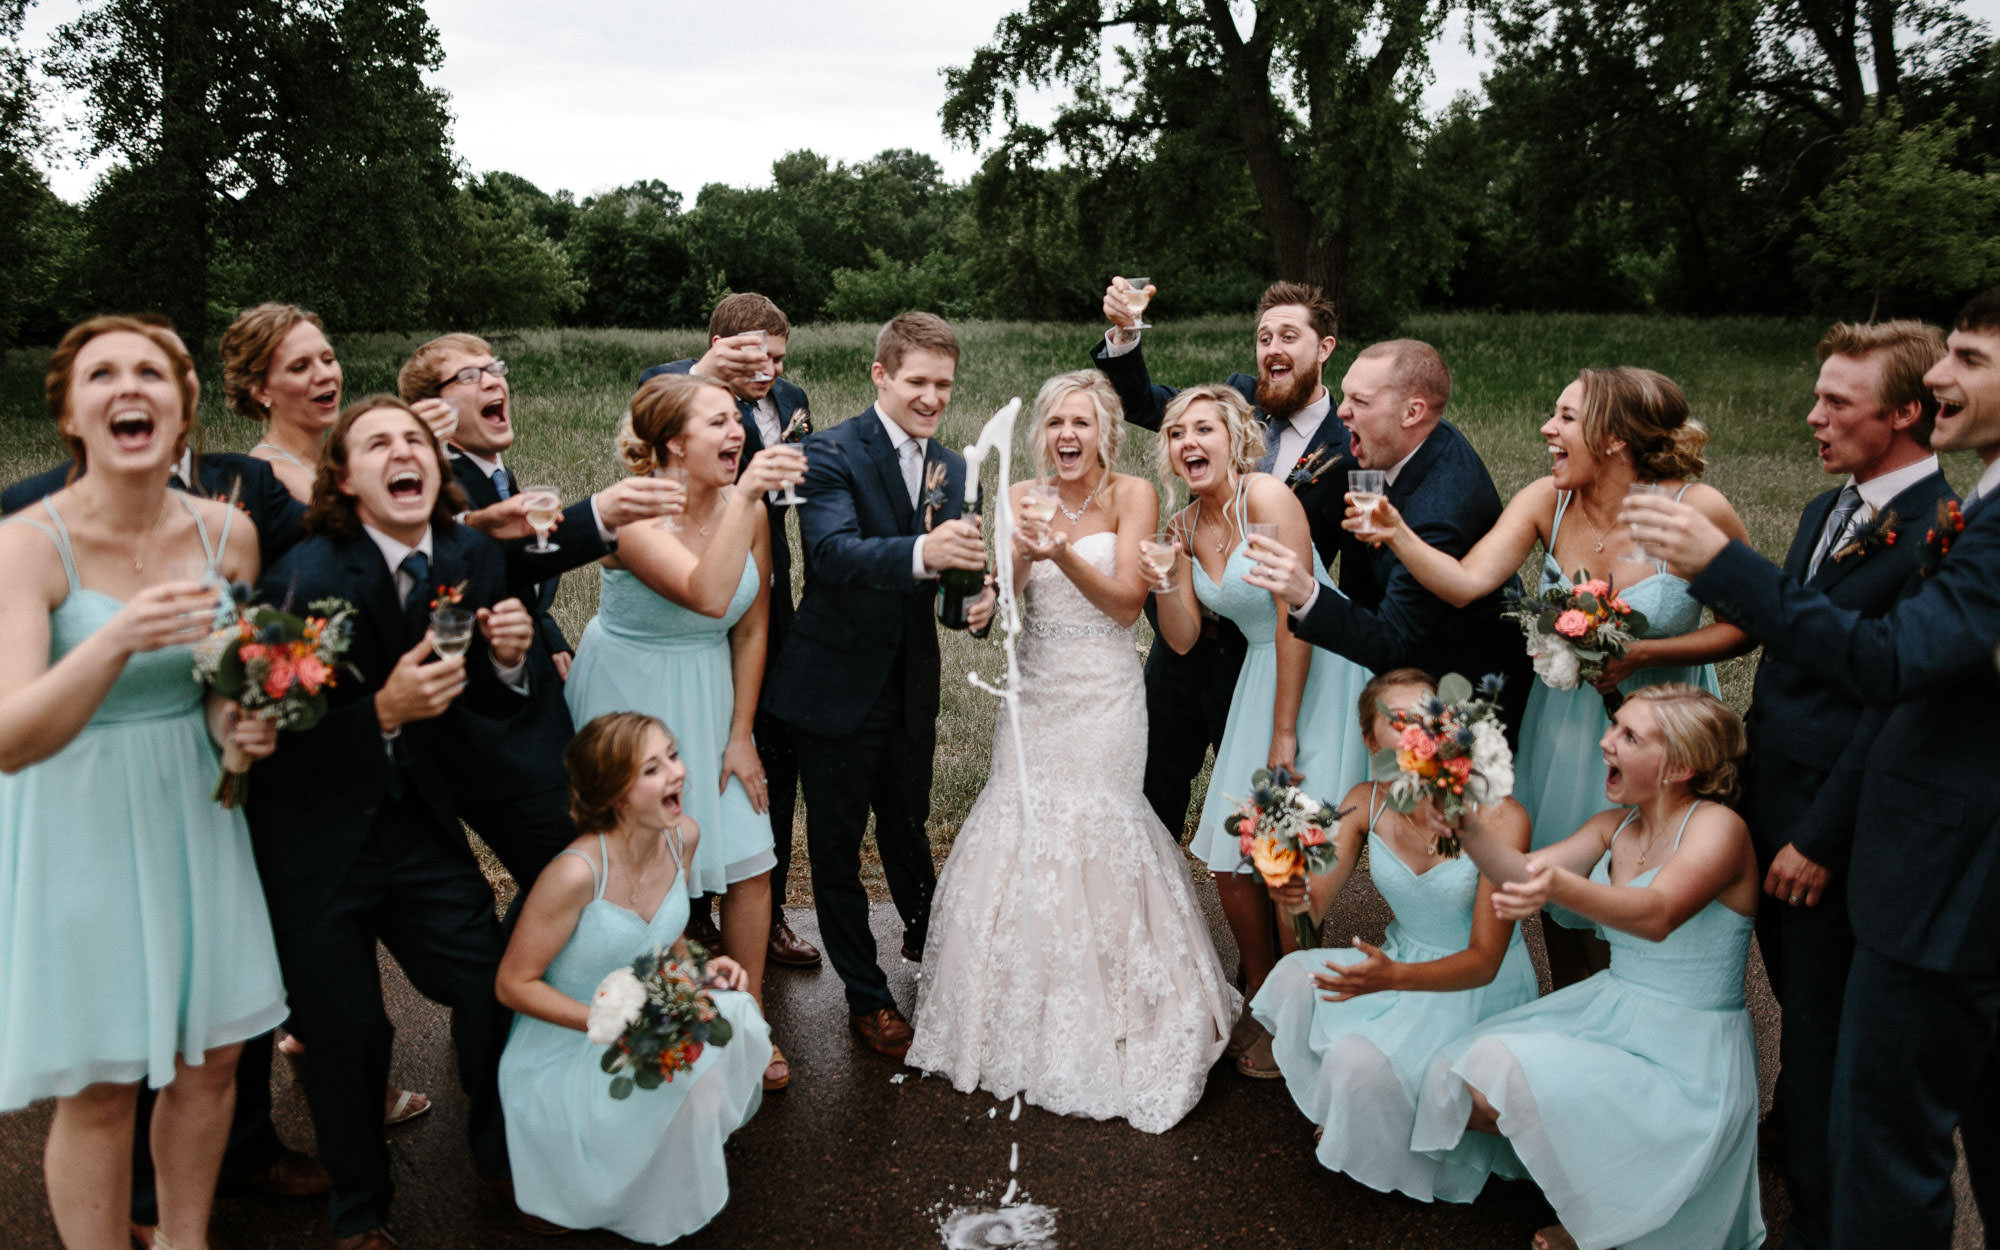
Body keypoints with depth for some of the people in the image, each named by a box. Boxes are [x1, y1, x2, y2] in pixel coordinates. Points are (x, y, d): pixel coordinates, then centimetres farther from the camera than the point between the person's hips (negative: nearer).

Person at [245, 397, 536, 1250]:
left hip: (418, 820, 4)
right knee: (348, 1032, 5)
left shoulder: (472, 558, -5)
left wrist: (508, 659, -16)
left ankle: (502, 1158, 35)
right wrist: (384, 710, -33)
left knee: (491, 985, 5)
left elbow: (491, 703, 5)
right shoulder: (308, 578, -21)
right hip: (315, 841, -4)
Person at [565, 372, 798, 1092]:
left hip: (711, 699, 5)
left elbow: (751, 629, 2)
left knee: (750, 862, 2)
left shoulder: (747, 508, -6)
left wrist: (740, 736, 2)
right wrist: (746, 495, -46)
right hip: (630, 698, -5)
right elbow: (707, 595, -40)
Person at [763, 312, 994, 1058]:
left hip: (911, 686, 5)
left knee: (908, 826, 24)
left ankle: (929, 942, 49)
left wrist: (976, 598, -19)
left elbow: (949, 569, 5)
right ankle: (866, 997, 28)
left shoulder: (951, 469, 4)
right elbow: (833, 552, -32)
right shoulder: (832, 454, -16)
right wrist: (921, 553, -50)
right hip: (837, 684, -5)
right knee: (837, 844, 11)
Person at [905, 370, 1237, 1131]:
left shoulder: (1132, 495, -4)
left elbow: (1126, 602, -12)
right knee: (1019, 832, 5)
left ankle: (1104, 1033, 14)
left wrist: (1064, 555, -27)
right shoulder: (1025, 498, 5)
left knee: (1096, 836, -4)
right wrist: (1024, 550, -24)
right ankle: (1027, 1021, 24)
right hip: (1036, 691, 4)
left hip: (1104, 696, -4)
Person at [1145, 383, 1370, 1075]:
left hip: (1320, 675, -7)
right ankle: (1260, 1001, 28)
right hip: (1259, 674, 7)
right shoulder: (1186, 525, 6)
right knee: (1231, 859, 6)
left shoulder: (1266, 496, -16)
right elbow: (1182, 638, 7)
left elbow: (1295, 617, -18)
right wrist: (1164, 573, -11)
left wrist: (1284, 734, -16)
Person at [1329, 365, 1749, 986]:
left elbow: (1745, 625, -10)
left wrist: (1642, 654, -21)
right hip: (1563, 726, 3)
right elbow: (1466, 582, -20)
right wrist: (1398, 535, -35)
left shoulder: (1697, 510, -18)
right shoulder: (1547, 501, -9)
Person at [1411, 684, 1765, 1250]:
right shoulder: (1614, 827, 7)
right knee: (1459, 1076, -9)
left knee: (1501, 1076, -23)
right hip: (1606, 1009, 8)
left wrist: (1561, 887, -55)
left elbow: (1656, 914, -36)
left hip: (1685, 1055, -7)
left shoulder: (1716, 827, -16)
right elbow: (1524, 871, -7)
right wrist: (1468, 825, -27)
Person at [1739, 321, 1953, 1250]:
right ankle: (1791, 1136, 45)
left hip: (1835, 828, -7)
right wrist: (1748, 782, 11)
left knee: (1824, 1024, 8)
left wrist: (1822, 840, -17)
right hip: (1771, 804, 7)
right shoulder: (1826, 513, 9)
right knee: (1796, 1001, 23)